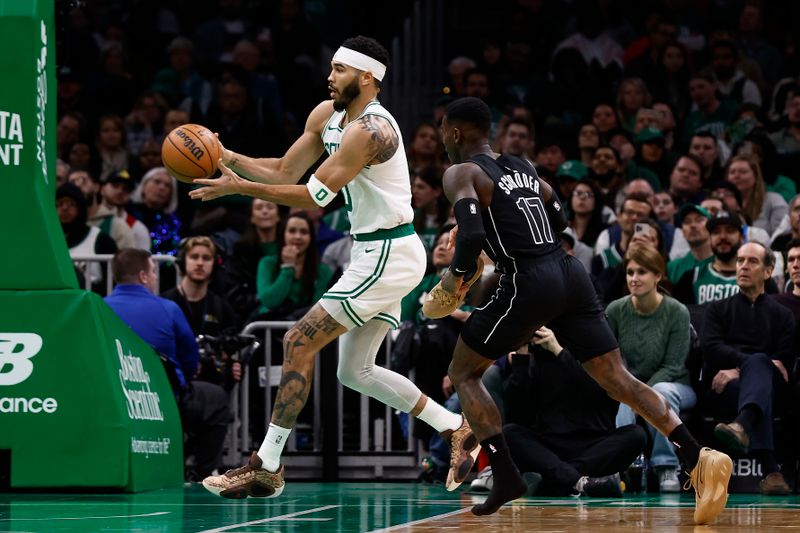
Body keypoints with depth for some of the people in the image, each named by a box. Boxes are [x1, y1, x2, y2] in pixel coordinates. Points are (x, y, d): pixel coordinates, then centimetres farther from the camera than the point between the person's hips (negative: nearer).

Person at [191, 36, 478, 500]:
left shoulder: (369, 130, -21)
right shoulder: (327, 115, 8)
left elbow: (314, 196, -22)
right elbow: (285, 172, 14)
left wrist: (240, 187, -22)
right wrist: (230, 158, -2)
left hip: (389, 255, -10)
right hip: (375, 253, 10)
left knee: (300, 344, -12)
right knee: (356, 371, 14)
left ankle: (267, 467, -8)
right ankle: (458, 430, 21)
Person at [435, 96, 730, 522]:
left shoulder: (461, 174, -2)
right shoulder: (521, 167, 22)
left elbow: (471, 234, -18)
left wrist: (456, 273, 1)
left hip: (529, 286, -7)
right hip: (571, 274, 7)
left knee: (463, 373, 12)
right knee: (617, 379, 3)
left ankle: (505, 476, 0)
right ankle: (699, 459, -15)